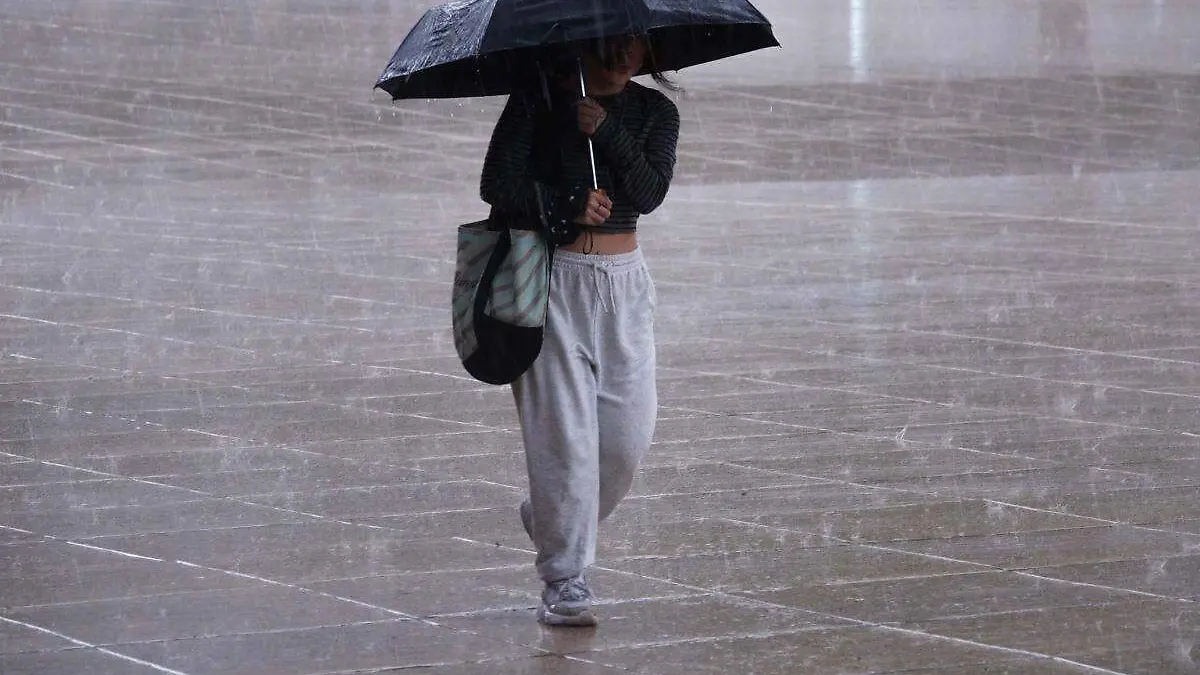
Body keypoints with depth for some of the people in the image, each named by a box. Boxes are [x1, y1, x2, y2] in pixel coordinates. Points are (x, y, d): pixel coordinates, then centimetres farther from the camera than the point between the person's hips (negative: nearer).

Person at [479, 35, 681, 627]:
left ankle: (548, 518, 29)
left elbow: (649, 192, -8)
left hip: (622, 281, 4)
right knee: (563, 430, -8)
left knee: (628, 432, 1)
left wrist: (605, 132, -19)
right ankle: (565, 582, -3)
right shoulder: (539, 99, -2)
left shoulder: (654, 113, 7)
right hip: (550, 276, -4)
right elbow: (498, 184, -8)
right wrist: (568, 206, -18)